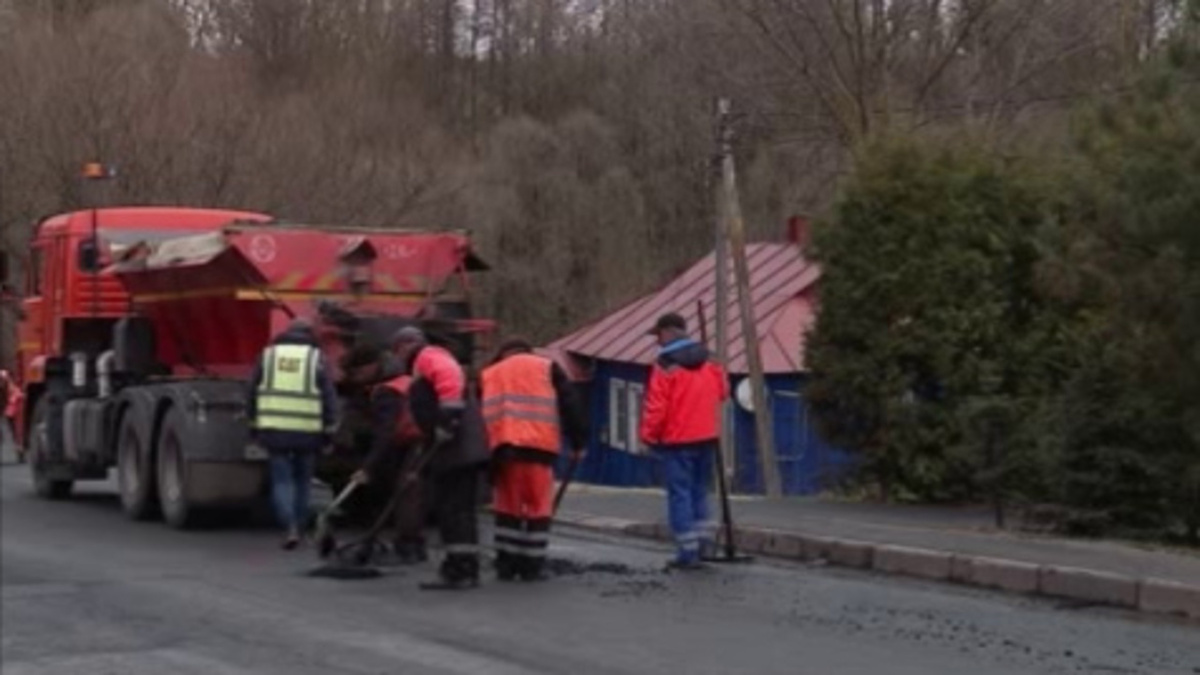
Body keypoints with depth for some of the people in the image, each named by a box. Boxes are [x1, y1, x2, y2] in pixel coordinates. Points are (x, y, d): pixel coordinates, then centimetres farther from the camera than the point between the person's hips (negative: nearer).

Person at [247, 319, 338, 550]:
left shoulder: (268, 355, 7)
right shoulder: (316, 358, 1)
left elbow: (252, 394, 10)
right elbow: (329, 398, -1)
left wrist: (253, 424, 17)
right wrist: (327, 429, 5)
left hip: (274, 429, 0)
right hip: (307, 431, 0)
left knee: (282, 480, 3)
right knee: (302, 480, 15)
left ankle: (290, 527, -15)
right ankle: (297, 527, 18)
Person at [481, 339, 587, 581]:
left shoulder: (488, 375, 25)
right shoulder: (547, 367, 18)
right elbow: (569, 406, 8)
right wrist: (578, 443, 12)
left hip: (501, 447, 3)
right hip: (539, 447, -3)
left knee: (507, 506, 12)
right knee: (538, 506, 5)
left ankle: (506, 565, 12)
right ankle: (532, 566, 4)